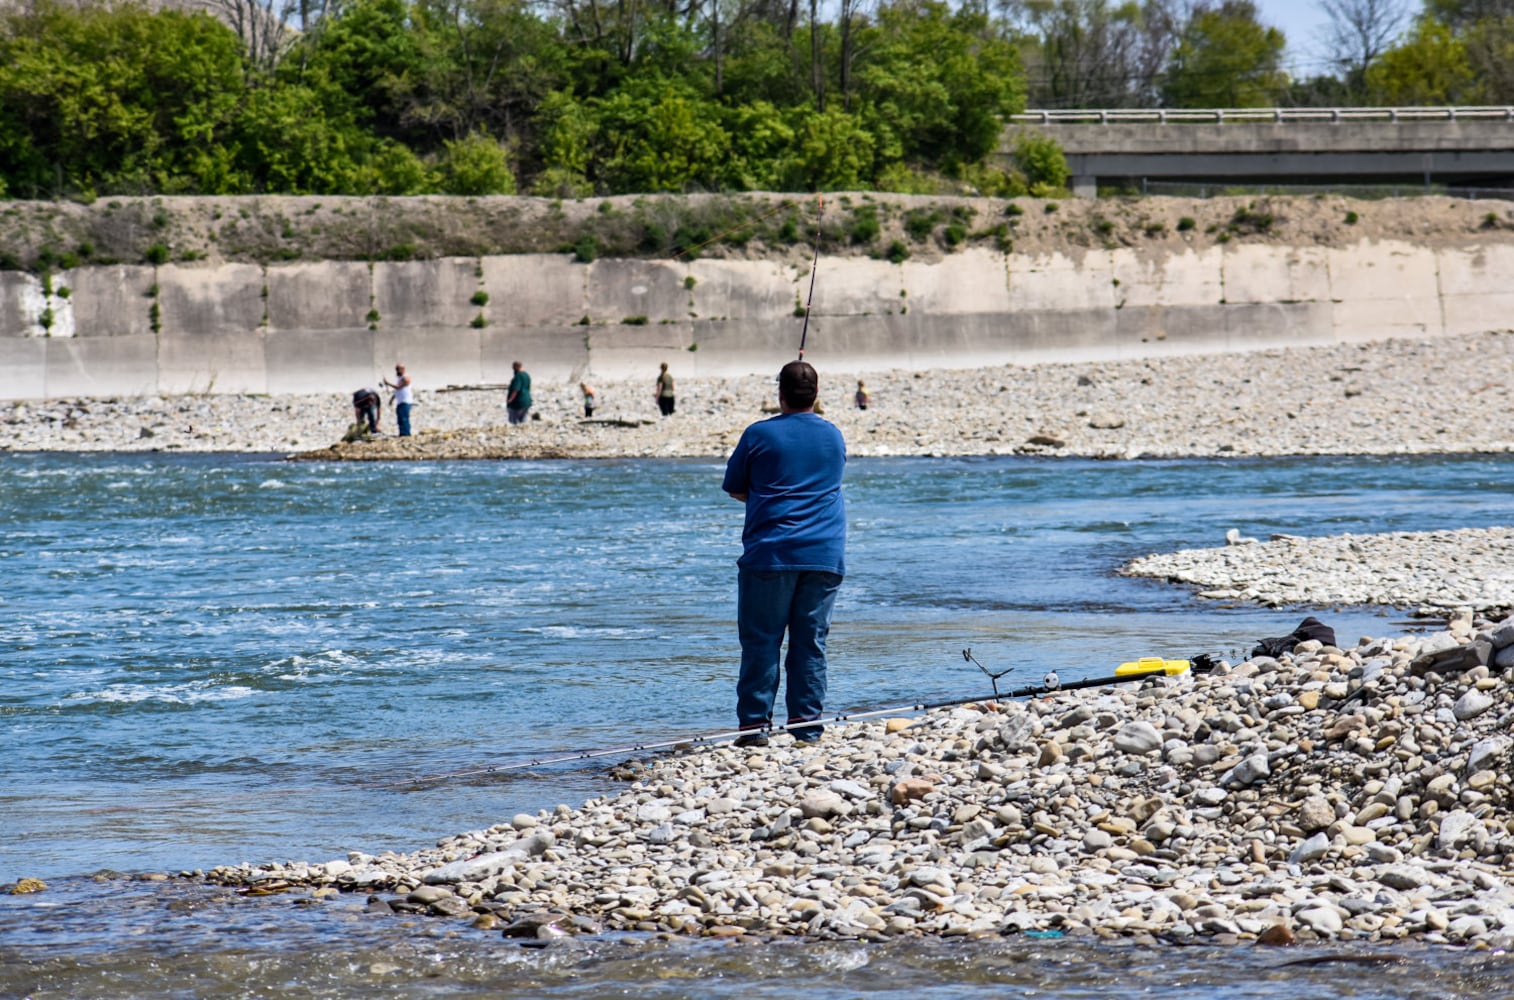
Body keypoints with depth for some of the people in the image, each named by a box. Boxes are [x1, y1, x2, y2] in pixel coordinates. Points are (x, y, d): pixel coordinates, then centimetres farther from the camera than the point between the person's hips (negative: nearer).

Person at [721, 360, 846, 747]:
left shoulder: (760, 435, -2)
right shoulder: (834, 436, 10)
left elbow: (734, 488, 7)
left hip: (770, 552, -3)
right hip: (825, 556, 3)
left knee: (760, 641, 0)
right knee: (811, 642, 5)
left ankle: (755, 723, -3)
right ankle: (807, 726, 4)